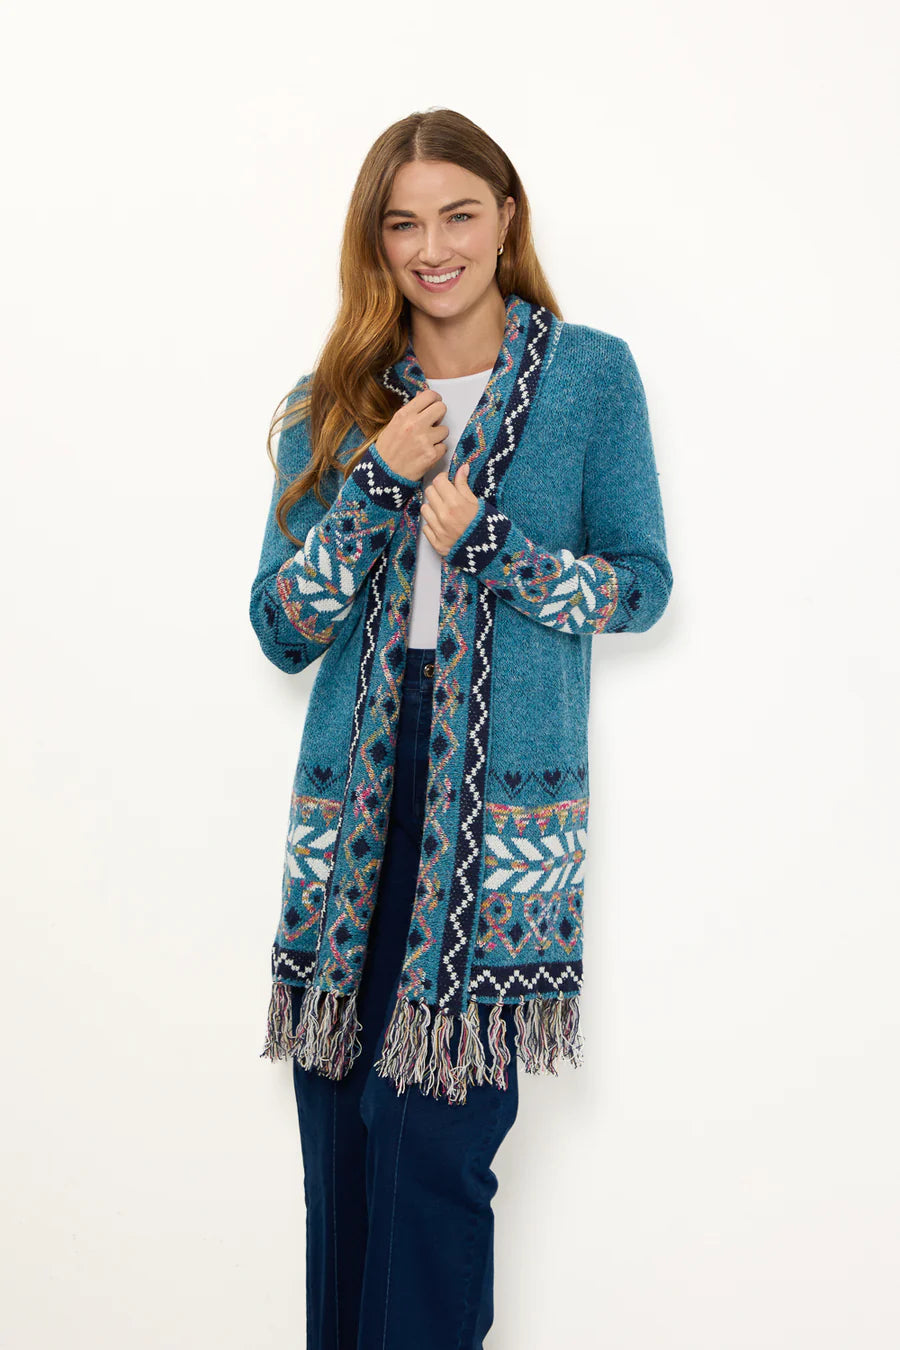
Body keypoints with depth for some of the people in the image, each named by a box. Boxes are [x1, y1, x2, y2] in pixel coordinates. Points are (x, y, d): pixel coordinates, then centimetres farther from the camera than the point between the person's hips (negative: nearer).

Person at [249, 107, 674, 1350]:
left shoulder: (592, 373, 4)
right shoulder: (335, 402, 11)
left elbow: (642, 586, 3)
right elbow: (280, 628, 5)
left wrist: (488, 541, -12)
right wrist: (378, 482, -9)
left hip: (505, 800, -3)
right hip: (355, 802, 3)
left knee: (436, 1137, -7)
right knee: (340, 1136, 7)